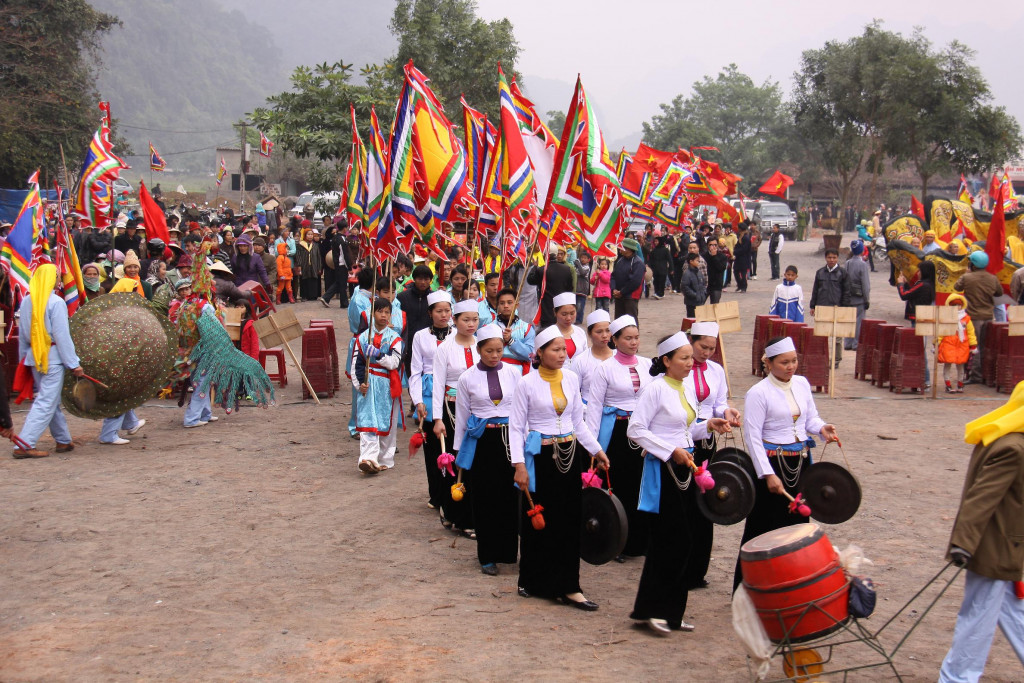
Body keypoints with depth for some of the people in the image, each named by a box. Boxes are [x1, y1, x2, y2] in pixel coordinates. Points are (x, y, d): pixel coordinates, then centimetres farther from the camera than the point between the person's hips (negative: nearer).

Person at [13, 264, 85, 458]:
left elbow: (23, 335, 13)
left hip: (34, 355, 8)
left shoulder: (26, 302, 8)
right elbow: (62, 336, -15)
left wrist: (24, 358, 21)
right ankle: (24, 445, -10)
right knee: (46, 402, -5)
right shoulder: (56, 302, -14)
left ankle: (63, 440, 25)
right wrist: (74, 363, -12)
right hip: (52, 356, -8)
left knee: (52, 400, 17)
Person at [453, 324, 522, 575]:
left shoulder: (513, 374, 3)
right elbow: (462, 416, 7)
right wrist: (458, 450, 8)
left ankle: (509, 550, 12)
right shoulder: (468, 378, 1)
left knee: (510, 496, -1)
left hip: (509, 438, 1)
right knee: (484, 499, 4)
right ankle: (488, 556, 15)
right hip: (481, 441, -1)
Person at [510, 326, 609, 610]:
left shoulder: (571, 379, 6)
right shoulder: (527, 384, -8)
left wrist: (596, 450, 11)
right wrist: (519, 465, -13)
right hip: (540, 457, -4)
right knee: (538, 521, 3)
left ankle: (568, 587, 12)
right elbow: (516, 427, -6)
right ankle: (534, 581, 20)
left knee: (569, 521, 4)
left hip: (570, 455, 4)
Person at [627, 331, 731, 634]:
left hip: (684, 467, 8)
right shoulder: (655, 389, -12)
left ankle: (671, 611, 19)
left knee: (683, 543, 9)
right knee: (669, 541, -6)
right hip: (662, 470, -8)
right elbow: (635, 430, -15)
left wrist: (708, 426, 3)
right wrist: (671, 451, -18)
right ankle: (652, 609, 6)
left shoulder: (687, 389, 12)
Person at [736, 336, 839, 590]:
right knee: (765, 530, -1)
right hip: (772, 463, -6)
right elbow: (752, 437, -13)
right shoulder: (758, 393, -12)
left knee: (798, 521, 12)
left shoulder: (802, 384, 6)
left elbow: (811, 417, 14)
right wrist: (768, 474, -16)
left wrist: (821, 428, -10)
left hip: (800, 462, 6)